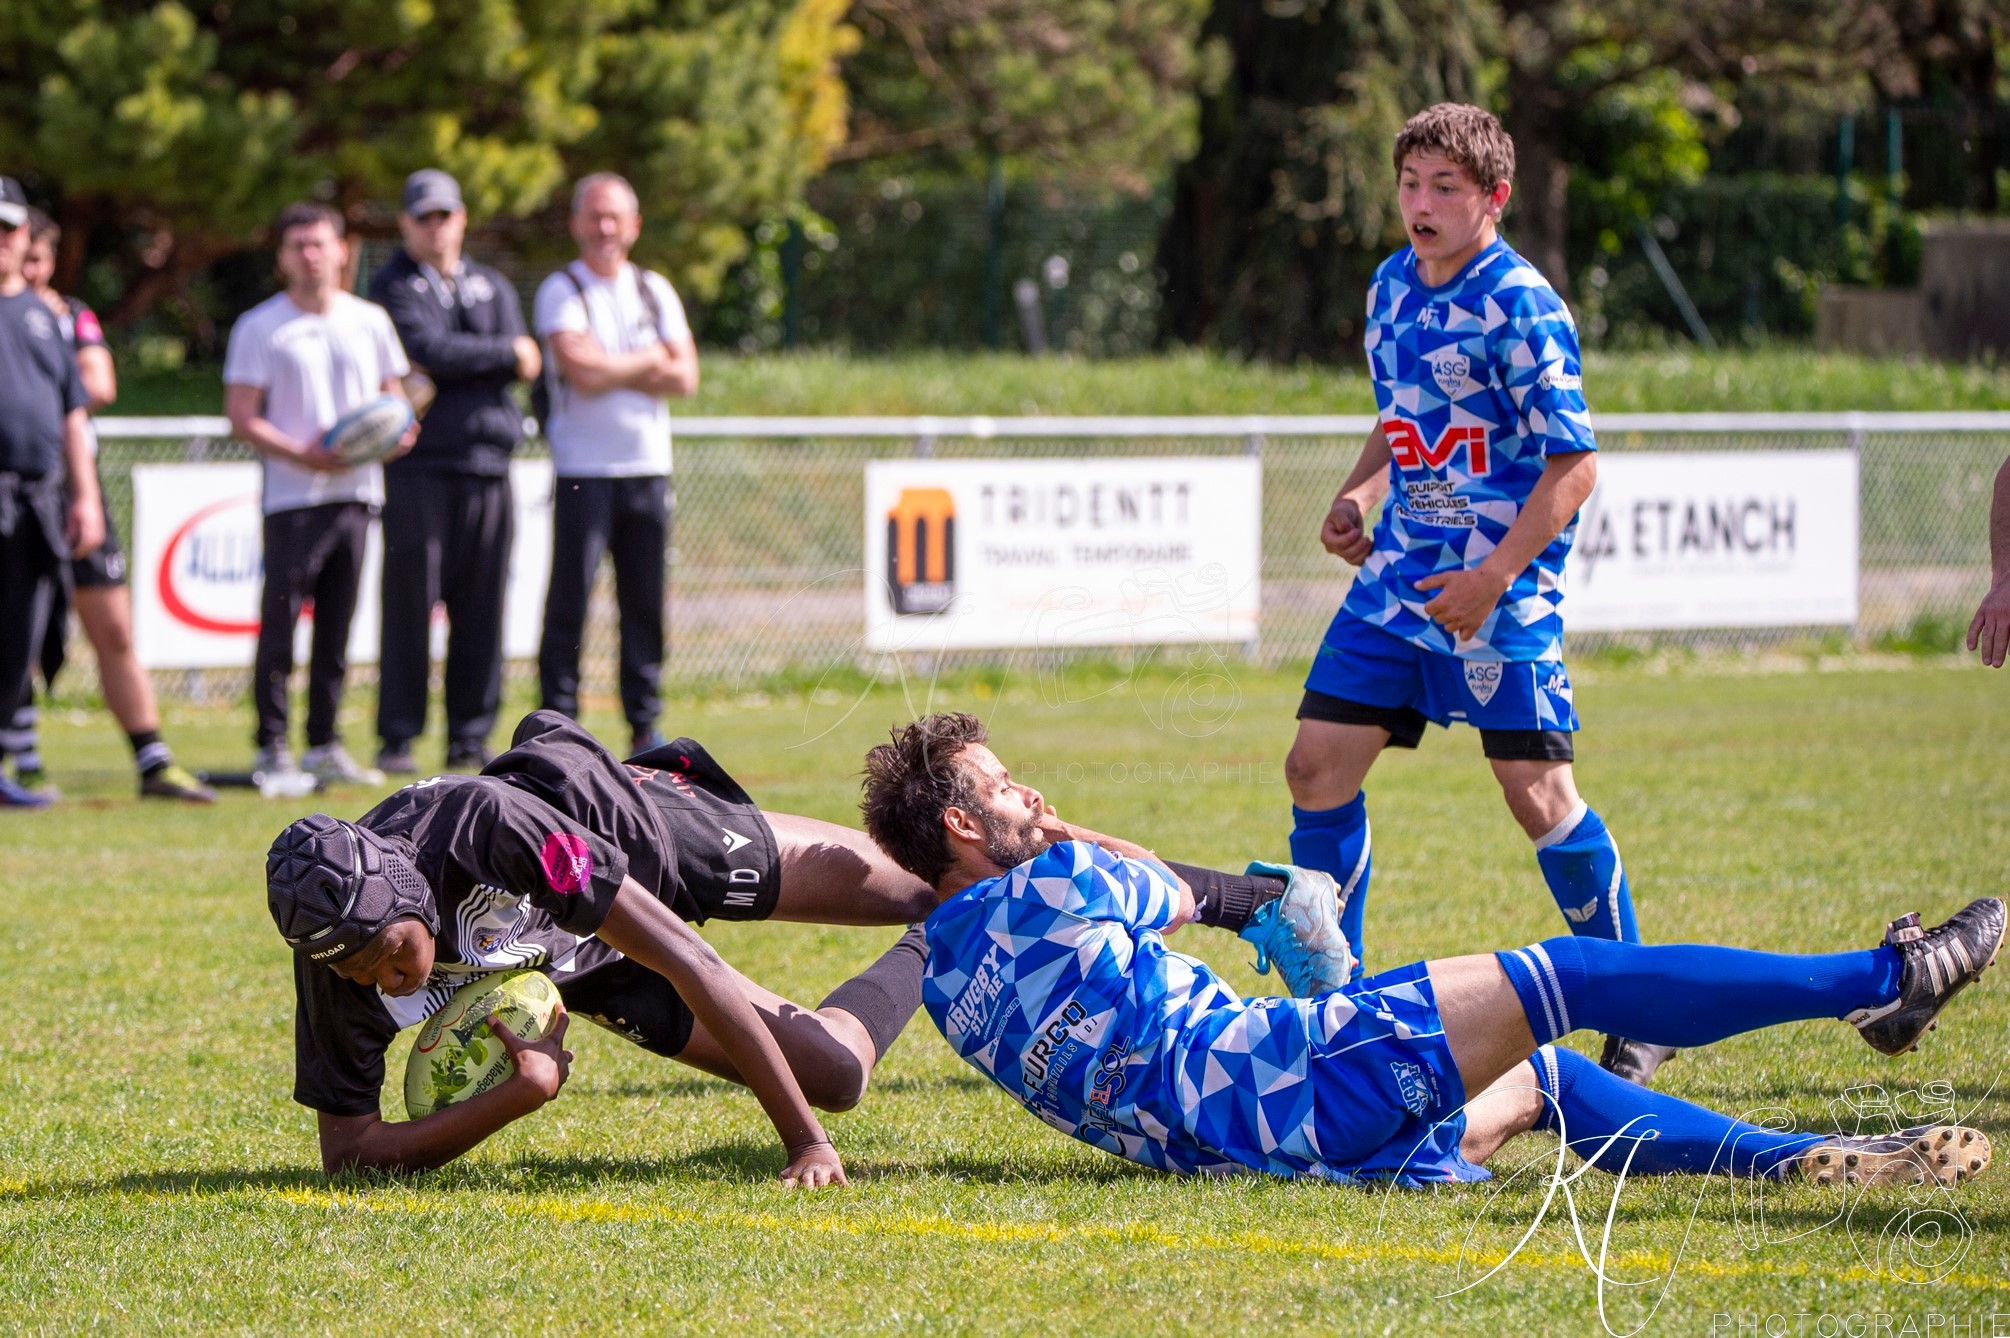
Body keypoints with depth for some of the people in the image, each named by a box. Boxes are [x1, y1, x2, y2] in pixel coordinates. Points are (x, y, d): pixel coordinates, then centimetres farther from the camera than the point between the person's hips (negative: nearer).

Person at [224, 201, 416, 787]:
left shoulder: (370, 321, 12)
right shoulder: (259, 328, -1)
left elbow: (394, 398, 18)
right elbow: (241, 417, -4)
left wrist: (397, 431, -5)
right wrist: (301, 454, -17)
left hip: (356, 491, 4)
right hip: (293, 494, -4)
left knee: (338, 624, 8)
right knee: (279, 623, -8)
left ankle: (325, 744, 14)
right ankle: (272, 747, -4)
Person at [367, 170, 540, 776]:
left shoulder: (492, 287, 18)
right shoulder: (394, 287, 3)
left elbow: (525, 365, 4)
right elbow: (425, 351, -14)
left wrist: (458, 362, -10)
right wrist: (504, 354, -5)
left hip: (486, 460, 5)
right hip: (419, 468, -5)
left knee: (481, 610, 3)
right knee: (410, 605, -6)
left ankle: (470, 737, 9)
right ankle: (397, 739, -2)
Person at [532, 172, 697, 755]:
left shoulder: (655, 291, 13)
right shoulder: (560, 292, -1)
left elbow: (685, 377, 2)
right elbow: (583, 373, -15)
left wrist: (612, 370, -8)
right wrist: (648, 362, -1)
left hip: (648, 467, 4)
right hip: (584, 469, -4)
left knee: (645, 603, 6)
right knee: (569, 603, -7)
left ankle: (645, 724, 12)